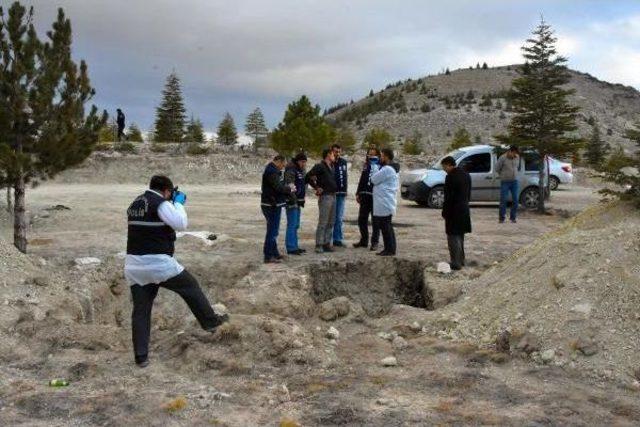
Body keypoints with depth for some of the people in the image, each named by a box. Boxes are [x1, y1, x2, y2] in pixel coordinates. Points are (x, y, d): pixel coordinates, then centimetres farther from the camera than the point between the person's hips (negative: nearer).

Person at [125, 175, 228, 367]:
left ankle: (141, 356, 9)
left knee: (140, 311, 9)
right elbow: (180, 224, -13)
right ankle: (211, 321, 29)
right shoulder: (160, 204, -10)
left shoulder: (134, 204, 15)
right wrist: (178, 203, 2)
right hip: (157, 263, -6)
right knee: (191, 287, 16)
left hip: (134, 265, 7)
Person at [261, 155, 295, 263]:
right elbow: (278, 187, -22)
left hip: (274, 205, 11)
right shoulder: (271, 171, -18)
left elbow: (279, 186, 19)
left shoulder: (273, 170, 17)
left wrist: (288, 187, 4)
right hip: (272, 205, -11)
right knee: (272, 231, -7)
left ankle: (274, 253, 29)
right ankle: (268, 256, -3)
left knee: (273, 230, 18)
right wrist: (289, 189, -7)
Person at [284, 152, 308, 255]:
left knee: (296, 225, 14)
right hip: (292, 201, -10)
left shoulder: (301, 171, 16)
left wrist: (302, 200, 25)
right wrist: (293, 200, -24)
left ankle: (295, 246, 22)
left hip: (298, 201, 10)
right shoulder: (291, 171, -15)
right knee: (292, 225, -8)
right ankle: (291, 248, -5)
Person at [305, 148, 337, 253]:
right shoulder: (320, 167, -11)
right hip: (325, 196, -9)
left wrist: (335, 190, 14)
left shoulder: (331, 167, 16)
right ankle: (319, 245, -3)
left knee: (331, 222, 12)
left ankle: (327, 243, 19)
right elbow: (308, 177, -16)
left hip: (333, 196, 9)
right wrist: (316, 187, -11)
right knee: (323, 222, -7)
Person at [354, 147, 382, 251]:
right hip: (365, 196, 6)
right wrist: (358, 193, 16)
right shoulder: (366, 165, 14)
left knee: (375, 221, 1)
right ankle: (364, 240, 22)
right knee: (362, 220, 10)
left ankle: (374, 242, 8)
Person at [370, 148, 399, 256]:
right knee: (385, 227, 14)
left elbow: (374, 179, -14)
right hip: (383, 203, 11)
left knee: (386, 227, -6)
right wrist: (375, 166, 11)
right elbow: (378, 180, 18)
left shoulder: (387, 169, -17)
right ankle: (388, 248, 19)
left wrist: (374, 166, -1)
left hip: (385, 204, -11)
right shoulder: (391, 168, 17)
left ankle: (390, 250, -3)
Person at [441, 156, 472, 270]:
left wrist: (444, 212, -10)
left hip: (454, 211, -9)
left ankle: (456, 263, -2)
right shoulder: (466, 175, 10)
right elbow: (469, 194, 14)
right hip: (464, 210, 9)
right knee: (460, 236, 19)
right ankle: (461, 260, 27)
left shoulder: (450, 177, -17)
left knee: (453, 237, -3)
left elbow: (448, 197, -18)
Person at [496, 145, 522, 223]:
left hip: (514, 181, 4)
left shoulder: (517, 157, 2)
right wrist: (502, 175, 6)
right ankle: (501, 217, 5)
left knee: (515, 200, 2)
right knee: (503, 200, -4)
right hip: (505, 182, -4)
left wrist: (514, 174, 11)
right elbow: (497, 168, -4)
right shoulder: (503, 158, -12)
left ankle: (513, 217, 13)